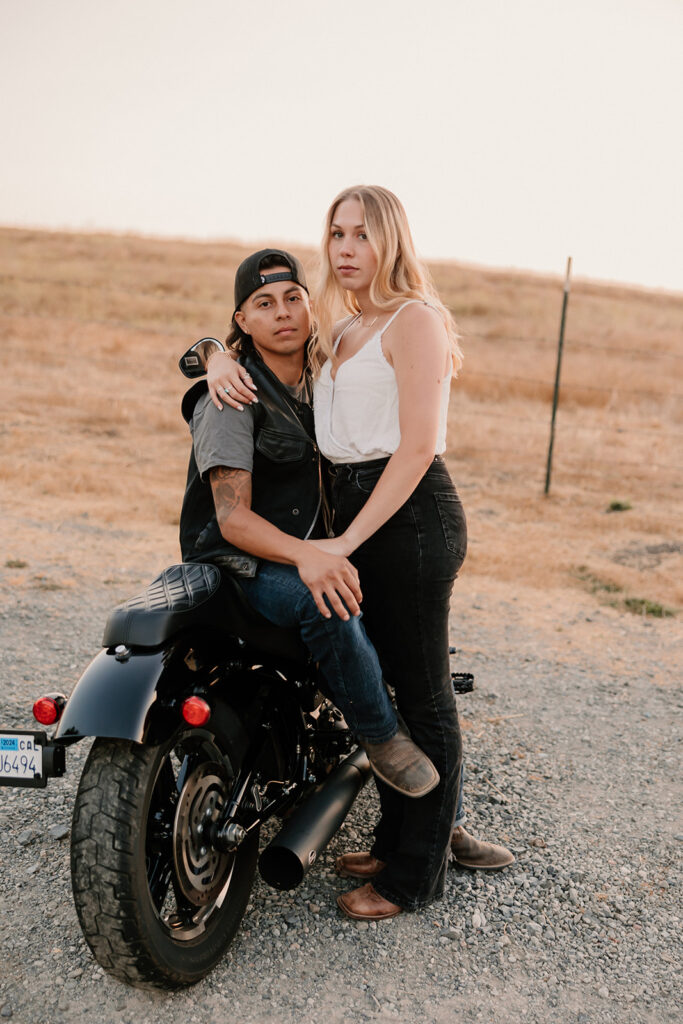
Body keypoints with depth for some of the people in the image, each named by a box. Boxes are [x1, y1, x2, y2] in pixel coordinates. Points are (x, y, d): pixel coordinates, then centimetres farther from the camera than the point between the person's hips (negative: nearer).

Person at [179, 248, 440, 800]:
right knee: (326, 603, -37)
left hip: (311, 551, 8)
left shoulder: (318, 380, 10)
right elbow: (231, 516, -23)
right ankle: (380, 733, -13)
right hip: (238, 563, -8)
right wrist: (304, 555, -40)